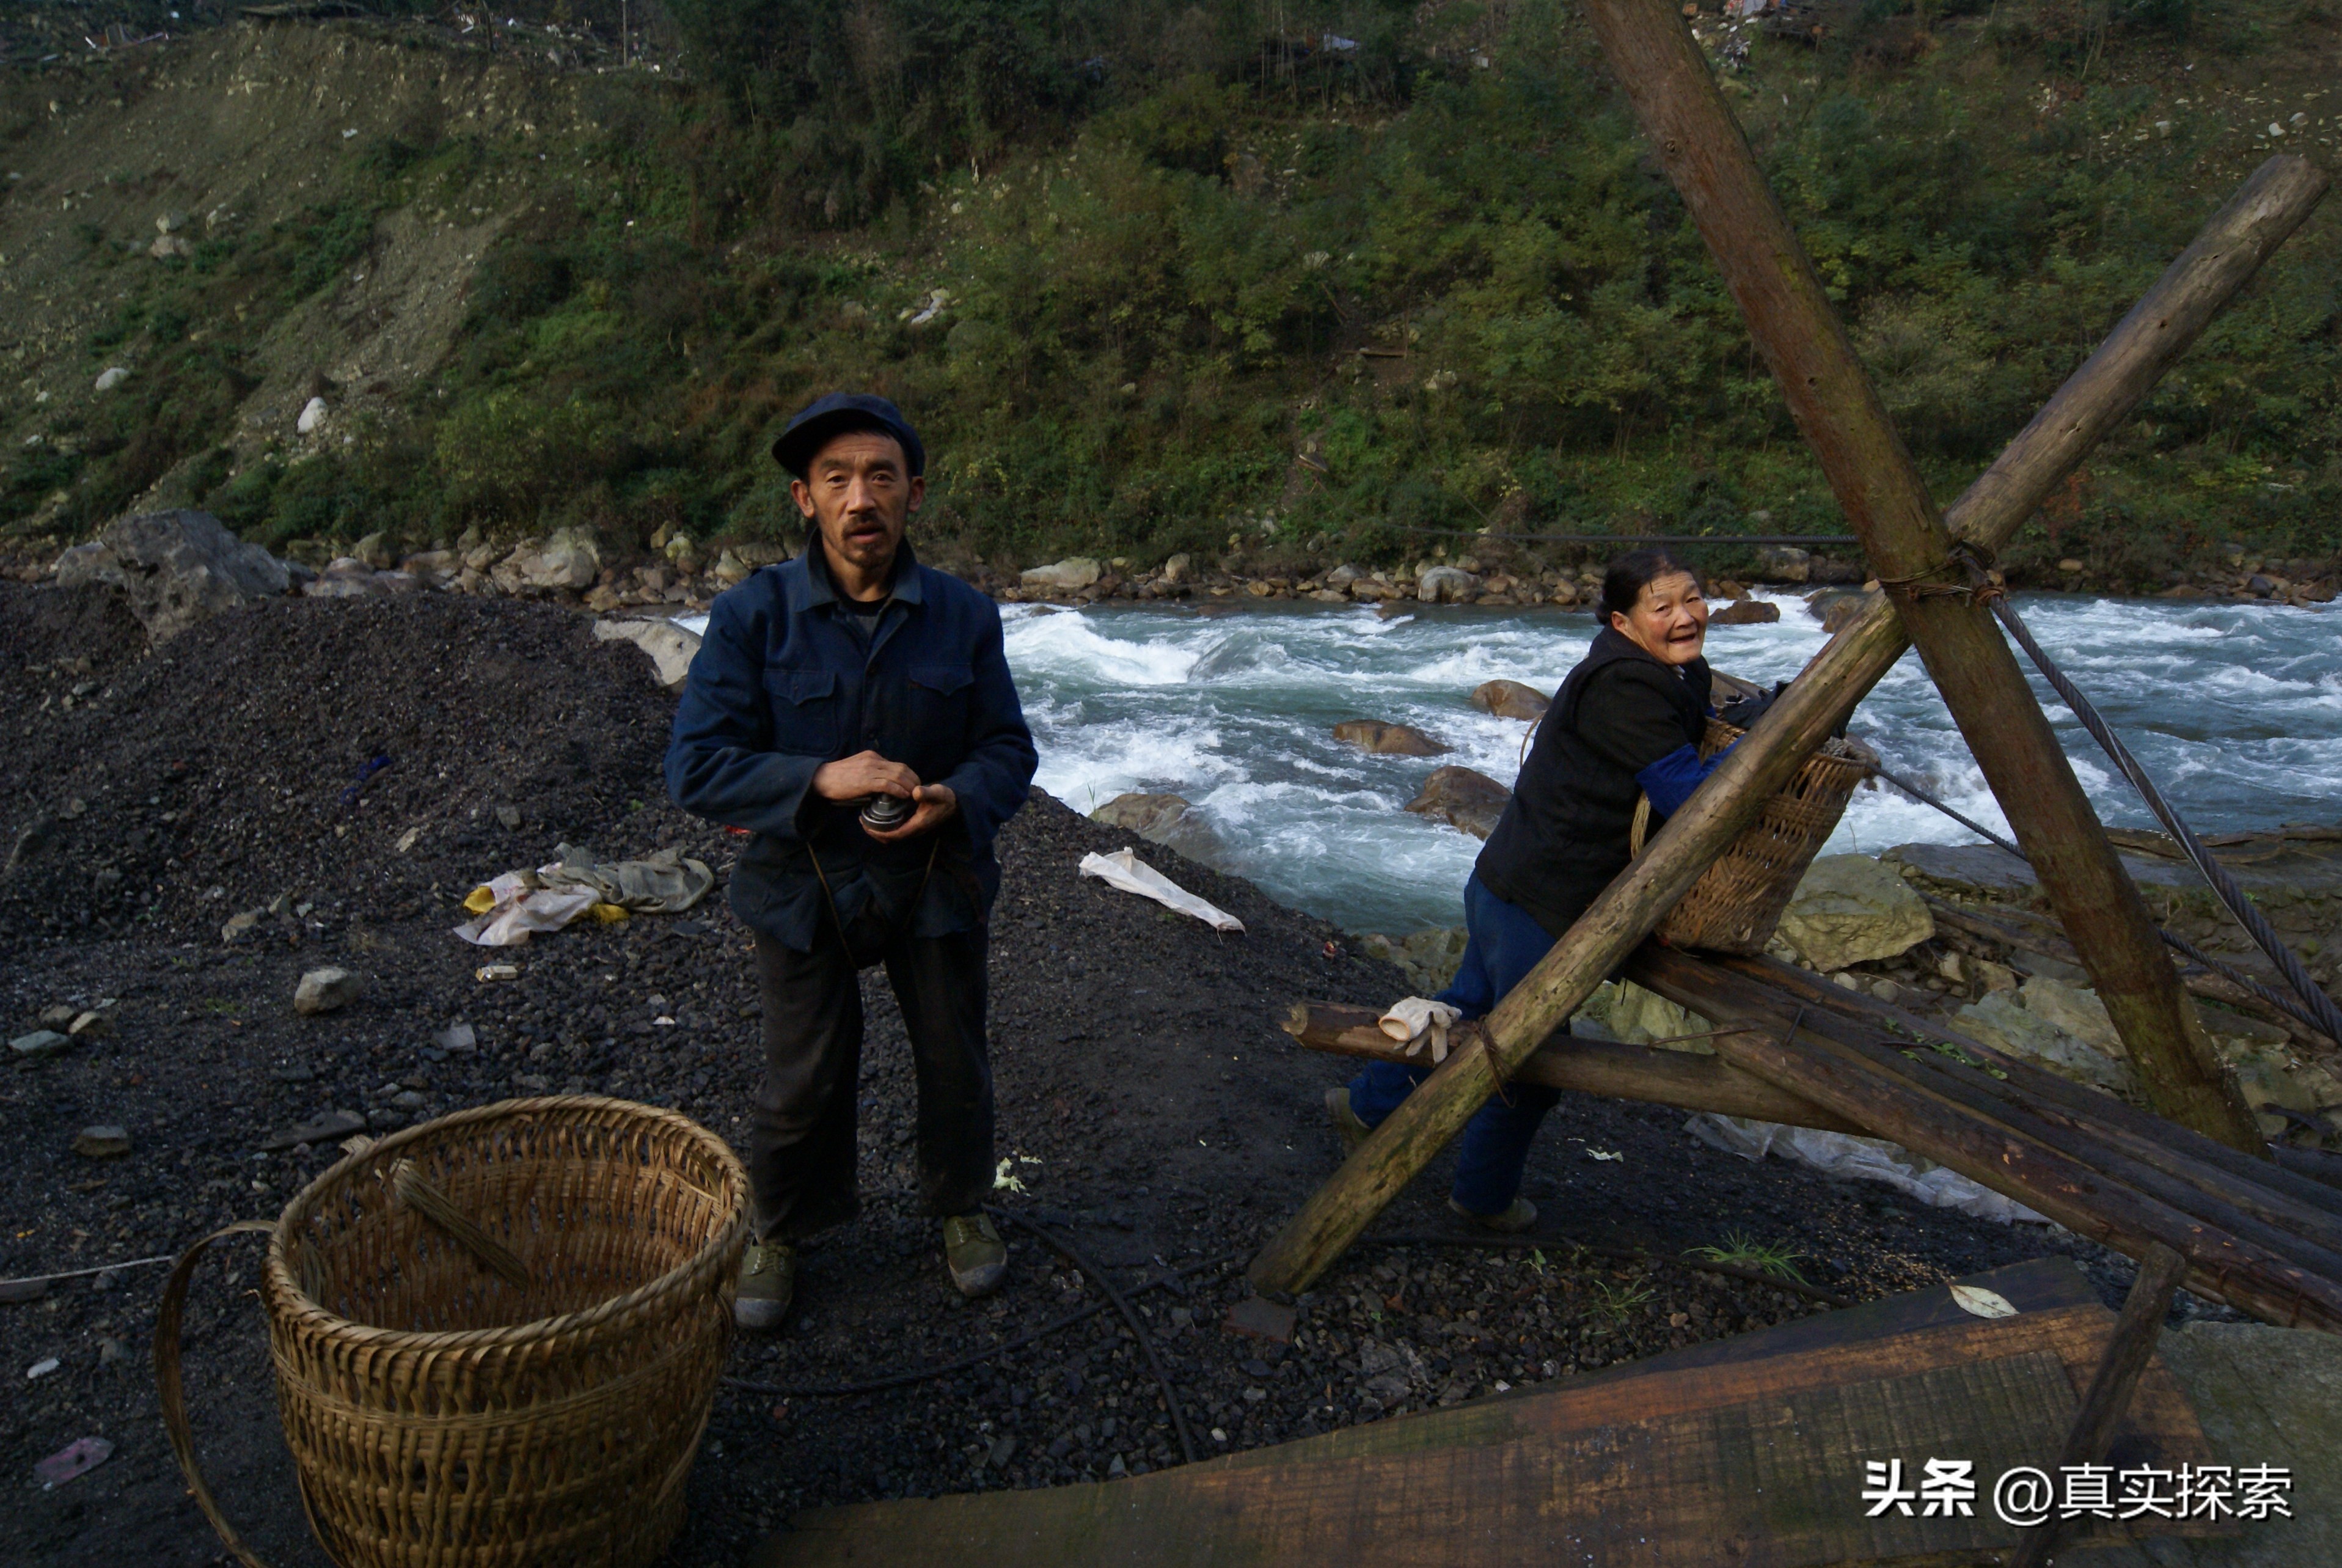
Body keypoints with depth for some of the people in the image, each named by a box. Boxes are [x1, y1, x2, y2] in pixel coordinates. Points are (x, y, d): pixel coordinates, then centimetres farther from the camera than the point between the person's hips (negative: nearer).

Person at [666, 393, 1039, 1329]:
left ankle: (959, 1204, 44)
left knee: (954, 1064, 15)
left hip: (935, 881, 2)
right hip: (804, 886, -2)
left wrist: (953, 799, -23)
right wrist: (820, 781, -30)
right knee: (803, 1079, 7)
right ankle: (778, 1230, 36)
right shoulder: (751, 617, -12)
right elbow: (695, 769, -15)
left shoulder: (964, 616, -6)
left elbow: (1009, 750, 0)